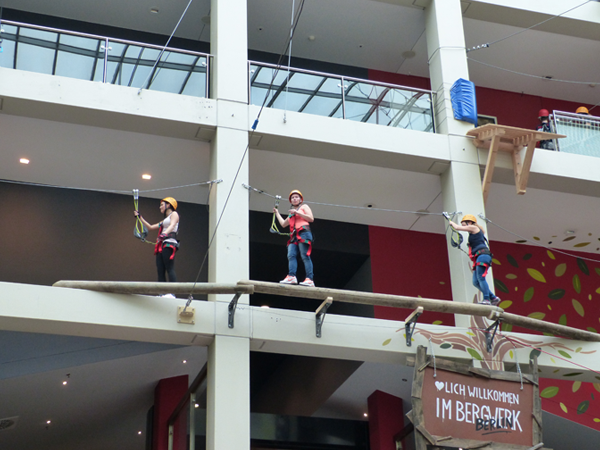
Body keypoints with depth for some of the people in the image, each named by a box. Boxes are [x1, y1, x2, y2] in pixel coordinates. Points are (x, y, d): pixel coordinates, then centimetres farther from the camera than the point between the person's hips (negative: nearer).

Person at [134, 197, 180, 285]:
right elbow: (150, 227, 39)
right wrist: (140, 217, 40)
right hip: (162, 246, 9)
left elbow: (172, 225, -15)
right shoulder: (164, 220, 32)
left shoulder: (174, 214, 6)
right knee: (160, 271, -2)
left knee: (170, 269, -19)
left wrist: (165, 233, -33)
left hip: (169, 244, -9)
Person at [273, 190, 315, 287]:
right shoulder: (291, 213, 34)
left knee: (305, 256, -15)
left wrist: (297, 212, -4)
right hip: (294, 236, 7)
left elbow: (311, 219, 0)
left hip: (303, 232, -7)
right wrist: (277, 213, 43)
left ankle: (309, 279, -23)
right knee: (291, 255, -14)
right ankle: (291, 276, -27)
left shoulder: (304, 207, 15)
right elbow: (283, 224, 37)